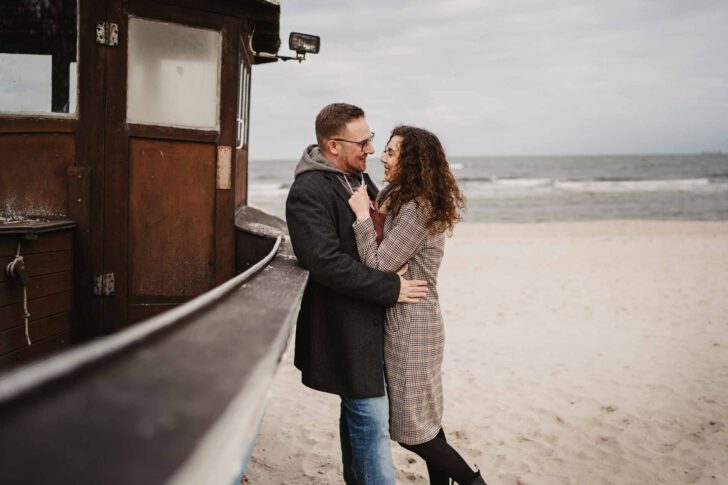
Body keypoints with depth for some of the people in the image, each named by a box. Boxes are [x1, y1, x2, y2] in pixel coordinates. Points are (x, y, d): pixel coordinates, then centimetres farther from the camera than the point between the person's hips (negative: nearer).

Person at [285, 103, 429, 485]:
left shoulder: (359, 178, 12)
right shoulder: (308, 192, -17)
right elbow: (326, 263, -26)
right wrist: (391, 288, -21)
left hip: (368, 320, 9)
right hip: (344, 327, -9)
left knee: (359, 413, 19)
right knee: (371, 420, -5)